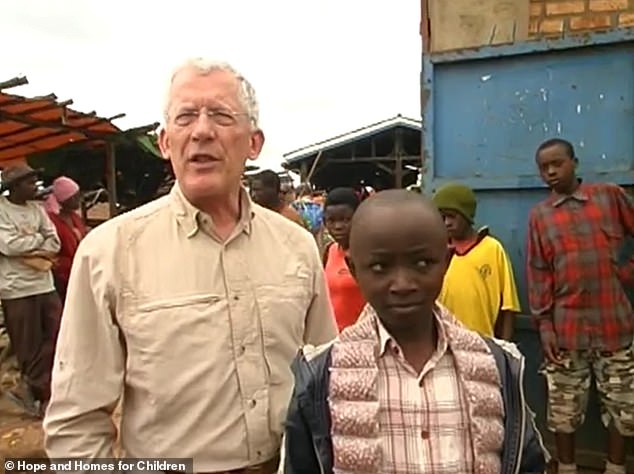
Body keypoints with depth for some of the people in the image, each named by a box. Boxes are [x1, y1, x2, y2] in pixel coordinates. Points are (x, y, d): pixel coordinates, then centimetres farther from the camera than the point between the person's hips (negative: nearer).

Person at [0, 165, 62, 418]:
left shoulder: (37, 209, 10)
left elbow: (54, 242, 4)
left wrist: (28, 251, -12)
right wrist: (38, 239, -5)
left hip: (45, 284, 6)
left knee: (56, 335, 2)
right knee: (28, 345, 3)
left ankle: (29, 388, 14)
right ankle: (41, 394, 15)